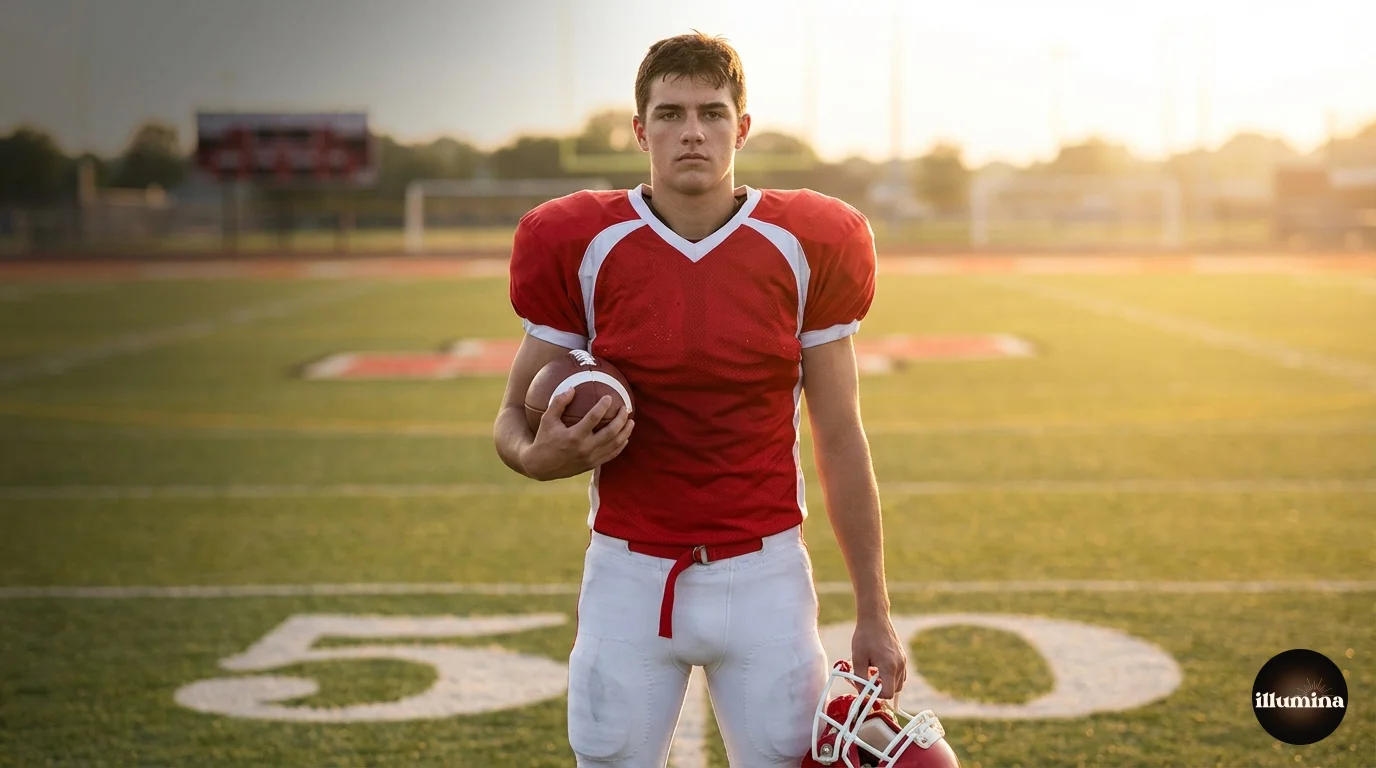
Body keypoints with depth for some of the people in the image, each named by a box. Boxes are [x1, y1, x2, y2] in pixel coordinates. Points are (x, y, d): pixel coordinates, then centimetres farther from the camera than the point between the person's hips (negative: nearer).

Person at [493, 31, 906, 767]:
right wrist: (539, 455, -21)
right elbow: (514, 417, 5)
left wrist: (873, 614, 3)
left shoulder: (804, 249, -3)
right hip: (629, 574, 0)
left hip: (763, 574, 0)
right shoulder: (582, 247, -5)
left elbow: (841, 439, 2)